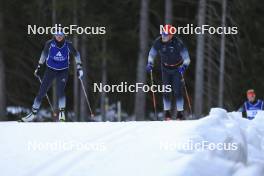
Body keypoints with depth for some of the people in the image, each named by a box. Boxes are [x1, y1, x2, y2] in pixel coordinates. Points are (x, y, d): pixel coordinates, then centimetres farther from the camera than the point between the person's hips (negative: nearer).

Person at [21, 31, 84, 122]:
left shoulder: (68, 45, -15)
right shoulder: (50, 43, -13)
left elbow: (76, 54, 2)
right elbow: (44, 53, 6)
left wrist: (79, 68, -3)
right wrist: (39, 67, 9)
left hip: (63, 71, -1)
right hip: (50, 69, 1)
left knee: (60, 91, -22)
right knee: (42, 91, -3)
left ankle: (62, 112, -9)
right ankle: (33, 113, 6)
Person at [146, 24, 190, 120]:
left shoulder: (178, 43, -27)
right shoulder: (158, 42, -17)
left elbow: (187, 59, -23)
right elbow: (151, 54, 0)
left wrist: (184, 66, -41)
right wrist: (150, 63, -16)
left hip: (177, 68, -3)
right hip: (165, 68, 3)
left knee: (177, 91, -11)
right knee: (166, 91, 0)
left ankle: (180, 113, -5)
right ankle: (167, 113, 9)